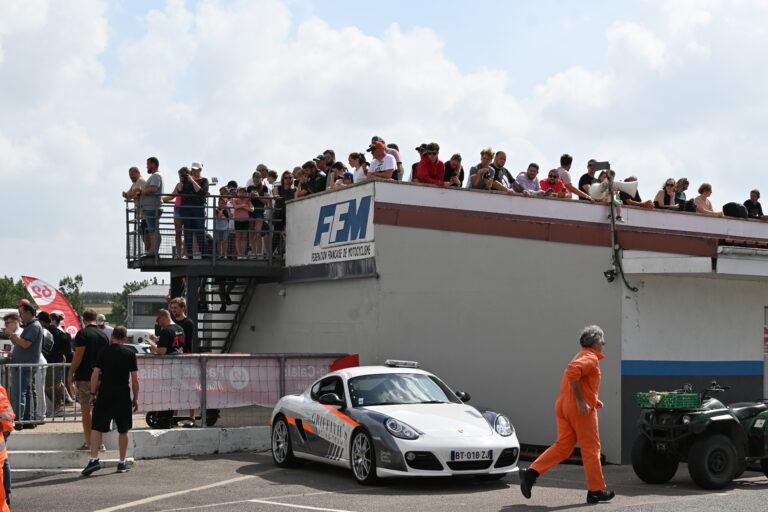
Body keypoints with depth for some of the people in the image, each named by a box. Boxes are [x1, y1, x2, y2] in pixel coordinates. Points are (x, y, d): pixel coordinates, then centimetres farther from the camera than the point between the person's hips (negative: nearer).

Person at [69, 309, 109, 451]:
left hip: (84, 377, -5)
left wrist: (70, 374, -9)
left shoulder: (83, 333, -8)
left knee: (85, 411, 1)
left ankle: (89, 443, 0)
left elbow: (78, 356, -14)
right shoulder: (104, 335, 9)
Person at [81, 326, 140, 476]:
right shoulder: (130, 354, 1)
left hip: (104, 395, 0)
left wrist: (93, 394, 4)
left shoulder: (103, 353, 1)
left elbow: (95, 375, -3)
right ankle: (122, 463, 13)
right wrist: (135, 398, 7)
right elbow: (135, 379, -1)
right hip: (123, 396, 0)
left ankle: (94, 459, -10)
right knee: (123, 430, 10)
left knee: (97, 428, 4)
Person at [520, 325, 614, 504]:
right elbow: (572, 372, -27)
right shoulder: (590, 358, -10)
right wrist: (581, 401, -24)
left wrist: (593, 400, 23)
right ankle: (596, 490, 7)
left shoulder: (581, 356, 22)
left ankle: (531, 473, -6)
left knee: (563, 446, 6)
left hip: (564, 404, 9)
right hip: (580, 408, -9)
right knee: (591, 448, 1)